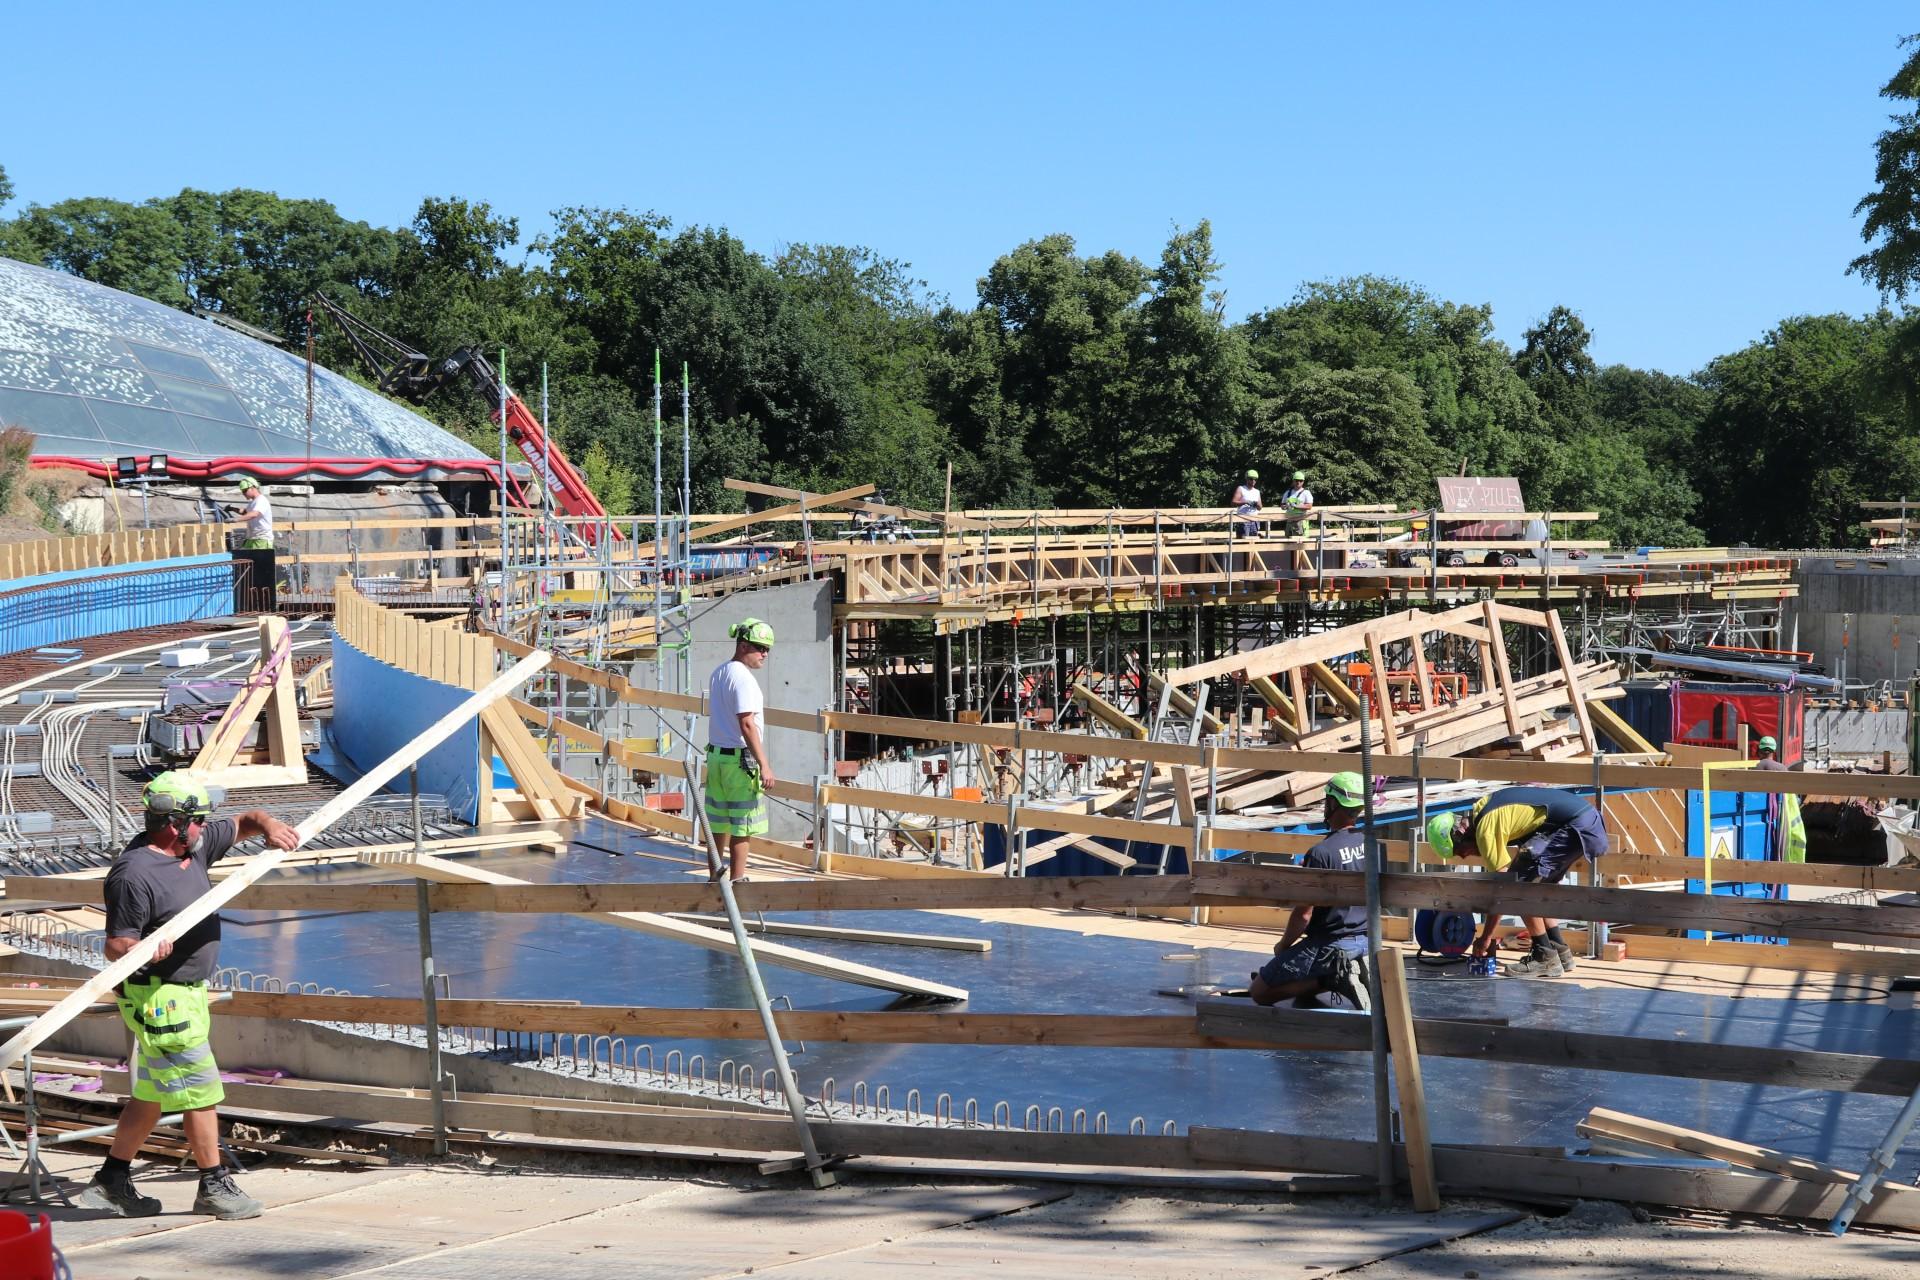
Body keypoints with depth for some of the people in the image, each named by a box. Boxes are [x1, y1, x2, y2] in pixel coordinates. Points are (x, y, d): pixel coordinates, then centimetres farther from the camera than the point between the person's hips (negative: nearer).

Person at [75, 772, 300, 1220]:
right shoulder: (134, 875, -21)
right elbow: (116, 945, -18)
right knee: (200, 1087, -4)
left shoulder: (195, 845, 4)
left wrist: (270, 826, -6)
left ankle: (111, 1182, 25)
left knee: (153, 1094, 16)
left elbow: (245, 821, 16)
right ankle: (214, 1187, 5)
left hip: (186, 992, 10)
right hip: (159, 996, -10)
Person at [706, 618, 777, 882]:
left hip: (716, 753, 9)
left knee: (719, 824, 14)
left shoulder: (718, 673, 13)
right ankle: (737, 880, 0)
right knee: (742, 827, -2)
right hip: (740, 760, -9)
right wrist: (764, 765, -21)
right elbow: (746, 724, -21)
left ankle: (715, 878, 20)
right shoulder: (742, 677, -16)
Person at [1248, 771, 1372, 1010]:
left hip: (1328, 945, -8)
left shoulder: (1321, 853, -21)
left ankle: (1328, 980, -11)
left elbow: (1303, 915, -18)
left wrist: (1282, 946, 0)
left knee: (1259, 992, 4)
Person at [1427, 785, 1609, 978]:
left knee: (1521, 881, -10)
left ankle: (1545, 958, -6)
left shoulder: (1486, 830, -13)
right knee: (1537, 884, 18)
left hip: (1576, 827, -10)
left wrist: (1485, 938, -5)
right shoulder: (1482, 806, 14)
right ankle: (1560, 951, 21)